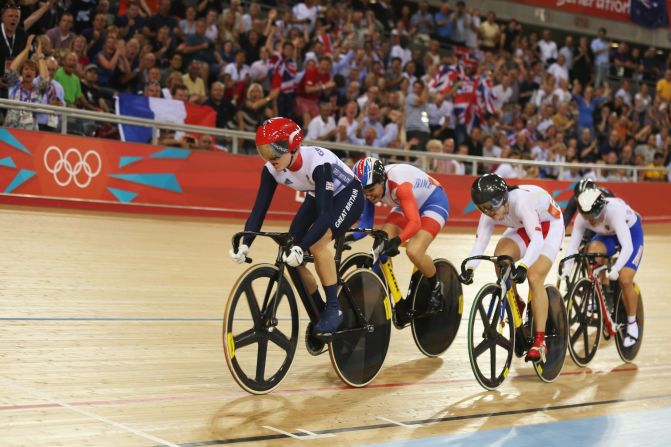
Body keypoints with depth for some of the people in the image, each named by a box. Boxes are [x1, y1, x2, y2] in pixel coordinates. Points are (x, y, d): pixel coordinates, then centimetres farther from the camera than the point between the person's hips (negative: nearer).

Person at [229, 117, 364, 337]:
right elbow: (259, 208, -20)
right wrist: (244, 244, -35)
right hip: (316, 198, 6)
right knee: (290, 259, -8)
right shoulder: (272, 169, -21)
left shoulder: (317, 162, -38)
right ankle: (319, 314, 11)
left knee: (317, 243, -32)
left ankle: (333, 307, -17)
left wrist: (301, 247, -51)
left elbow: (325, 214, -41)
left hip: (347, 194, -6)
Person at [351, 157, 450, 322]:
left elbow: (415, 222, -45)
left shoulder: (399, 184, -38)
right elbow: (365, 223, -16)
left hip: (433, 202, -7)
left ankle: (436, 287, 2)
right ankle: (398, 303, 0)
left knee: (414, 252, -28)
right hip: (408, 205, 7)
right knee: (380, 248, -12)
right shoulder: (370, 188, -18)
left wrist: (396, 241, -61)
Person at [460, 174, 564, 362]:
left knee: (534, 278, -22)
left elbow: (537, 239, -50)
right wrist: (469, 268, -43)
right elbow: (480, 241, -26)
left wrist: (523, 266, -63)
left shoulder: (521, 202, -40)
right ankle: (516, 306, 4)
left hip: (550, 226, -6)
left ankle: (540, 341, -18)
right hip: (522, 227, 6)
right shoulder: (490, 213, -21)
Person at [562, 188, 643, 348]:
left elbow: (627, 246, -47)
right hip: (607, 234, 4)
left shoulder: (615, 210, -42)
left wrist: (615, 269, -59)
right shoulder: (582, 218, -28)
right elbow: (572, 245, -28)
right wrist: (565, 270, -42)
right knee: (593, 249, -30)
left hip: (632, 232, -4)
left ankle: (632, 325, 3)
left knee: (625, 279, -18)